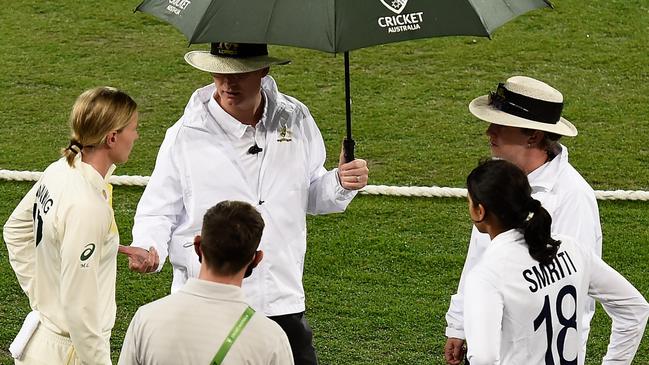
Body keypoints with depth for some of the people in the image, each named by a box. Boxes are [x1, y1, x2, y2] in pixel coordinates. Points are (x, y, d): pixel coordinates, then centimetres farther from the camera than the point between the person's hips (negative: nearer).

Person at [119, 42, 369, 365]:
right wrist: (149, 248, -19)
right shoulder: (185, 135, -5)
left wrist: (342, 184, -4)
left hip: (282, 302, 3)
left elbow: (311, 194, 17)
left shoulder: (295, 120, 4)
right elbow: (158, 211, 1)